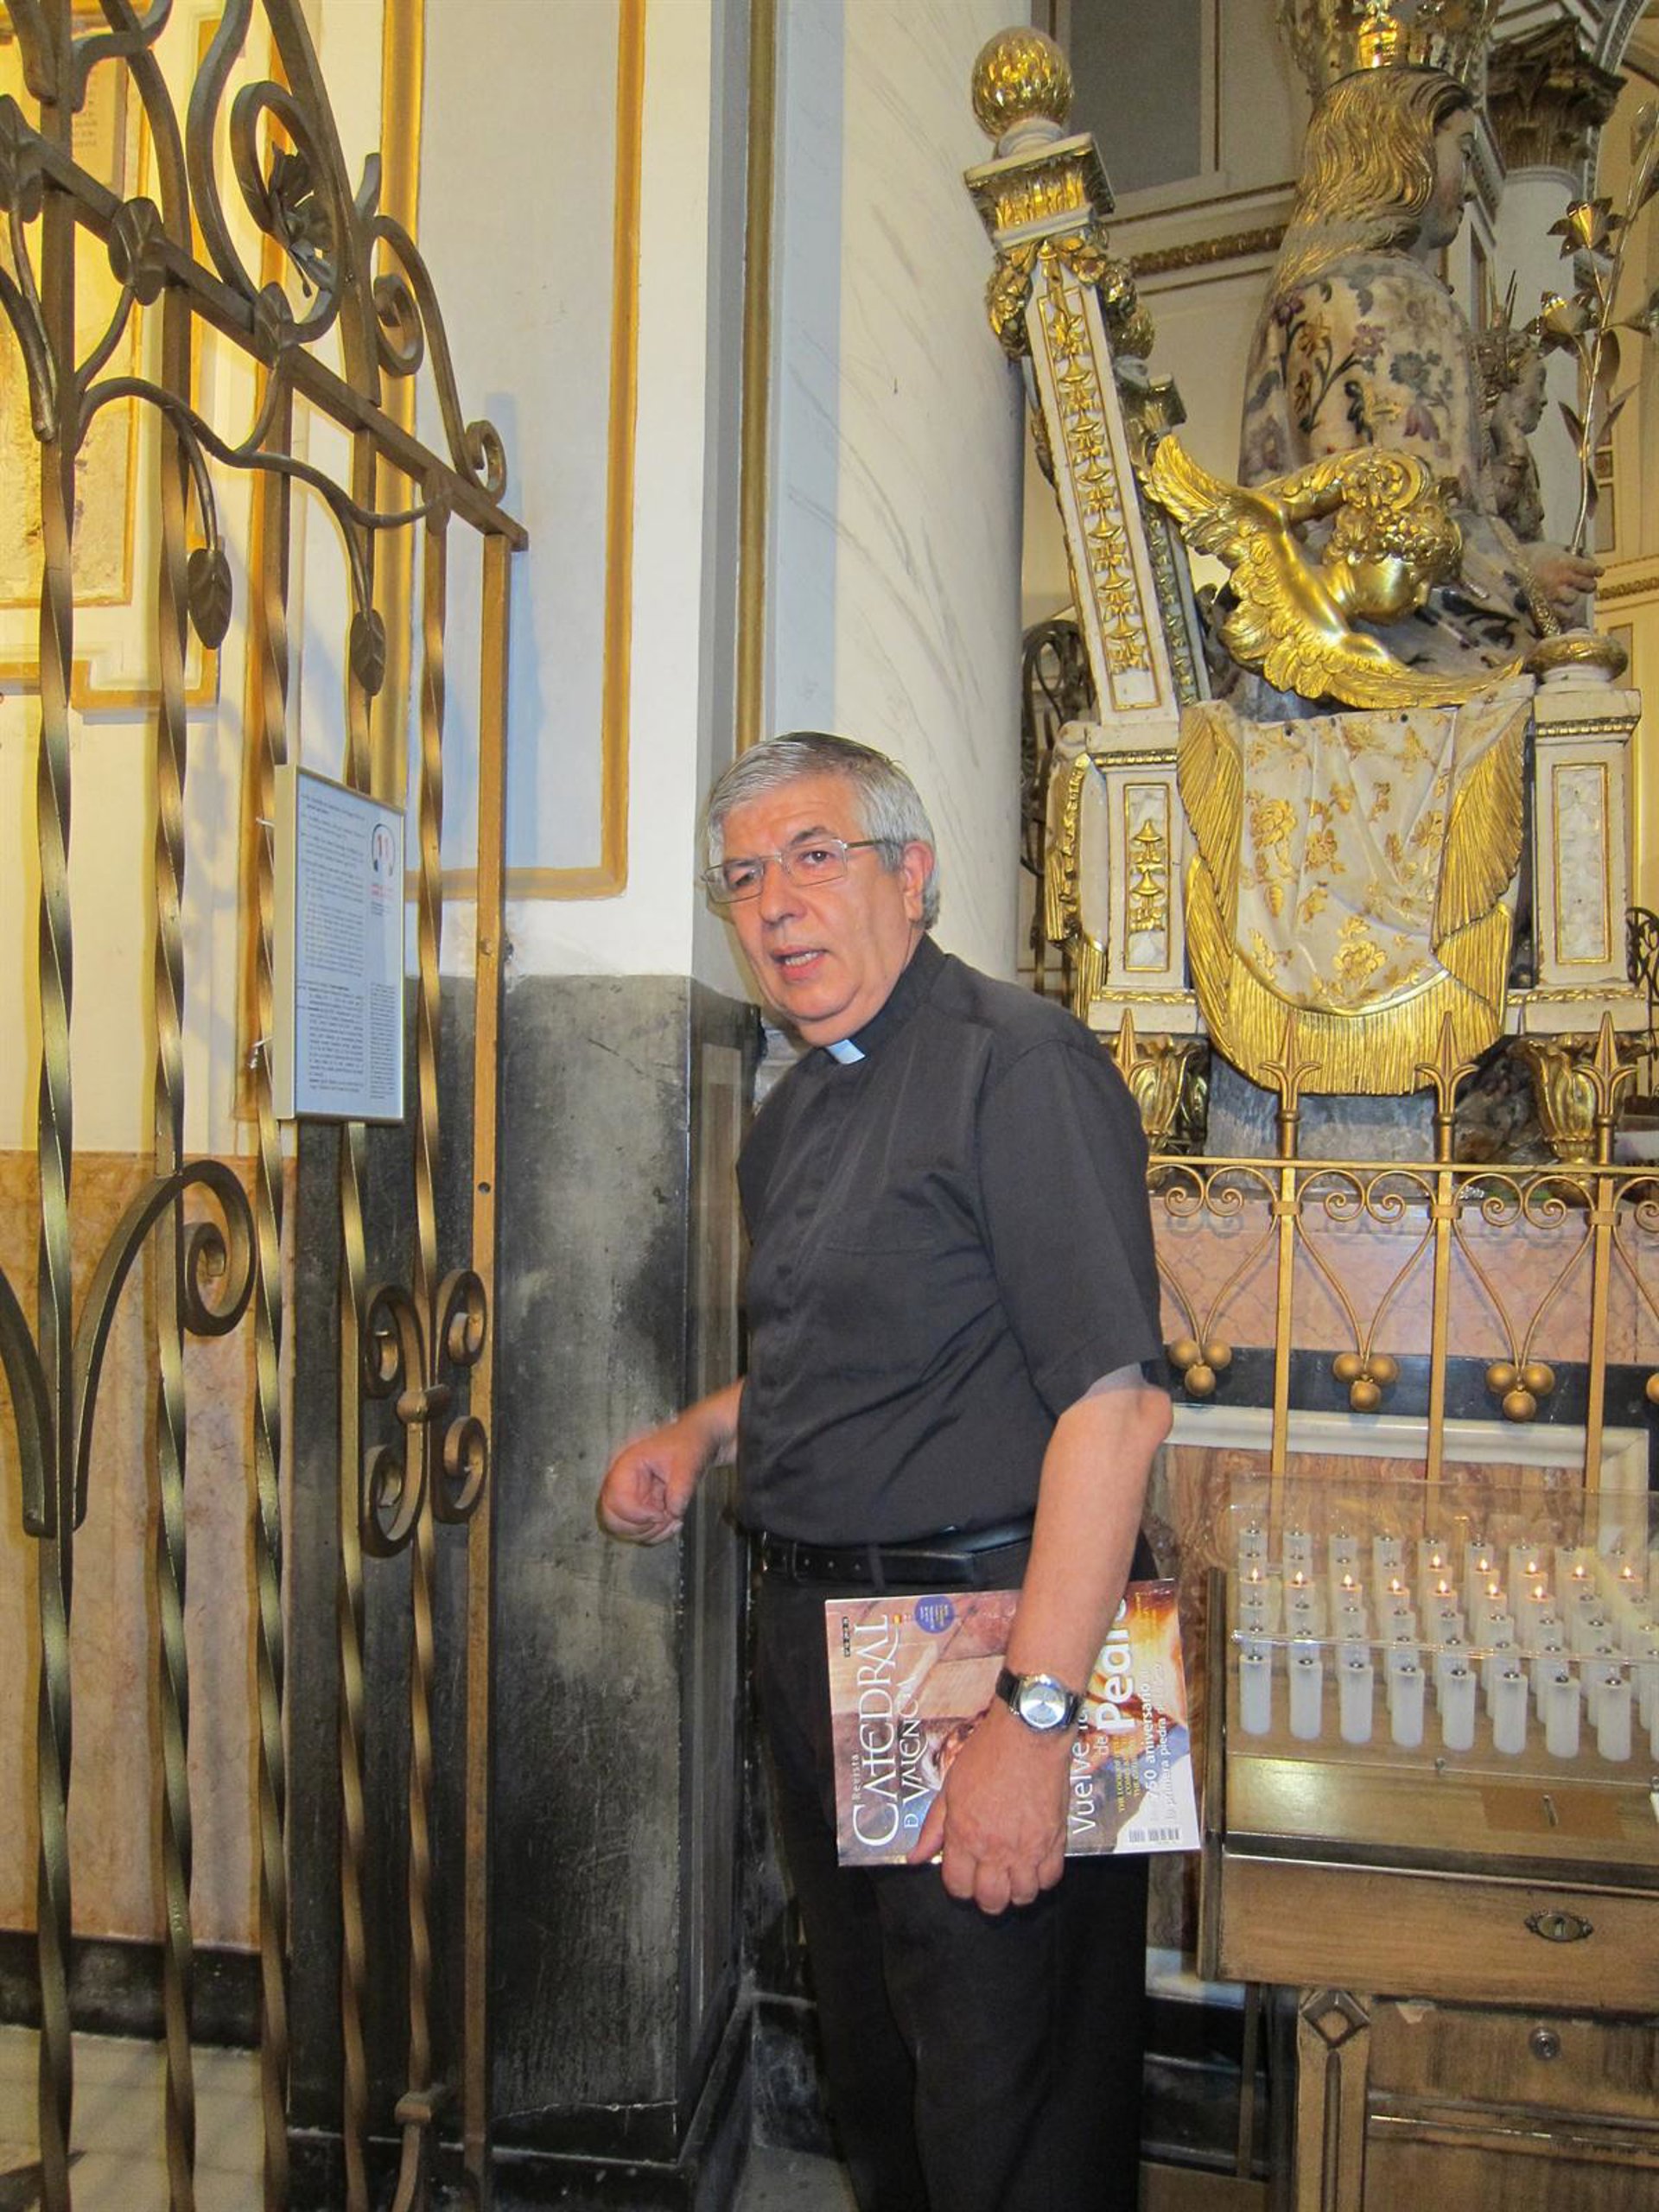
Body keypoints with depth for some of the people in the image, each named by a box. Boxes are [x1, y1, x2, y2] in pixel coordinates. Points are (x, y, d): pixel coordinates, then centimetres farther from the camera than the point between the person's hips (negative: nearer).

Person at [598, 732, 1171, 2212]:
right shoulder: (796, 1109, 12)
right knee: (870, 2069, 24)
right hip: (811, 1633, 9)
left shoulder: (1017, 1063, -16)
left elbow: (1116, 1400, -23)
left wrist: (1034, 1717, -26)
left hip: (979, 1632, -8)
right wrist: (702, 1431, 8)